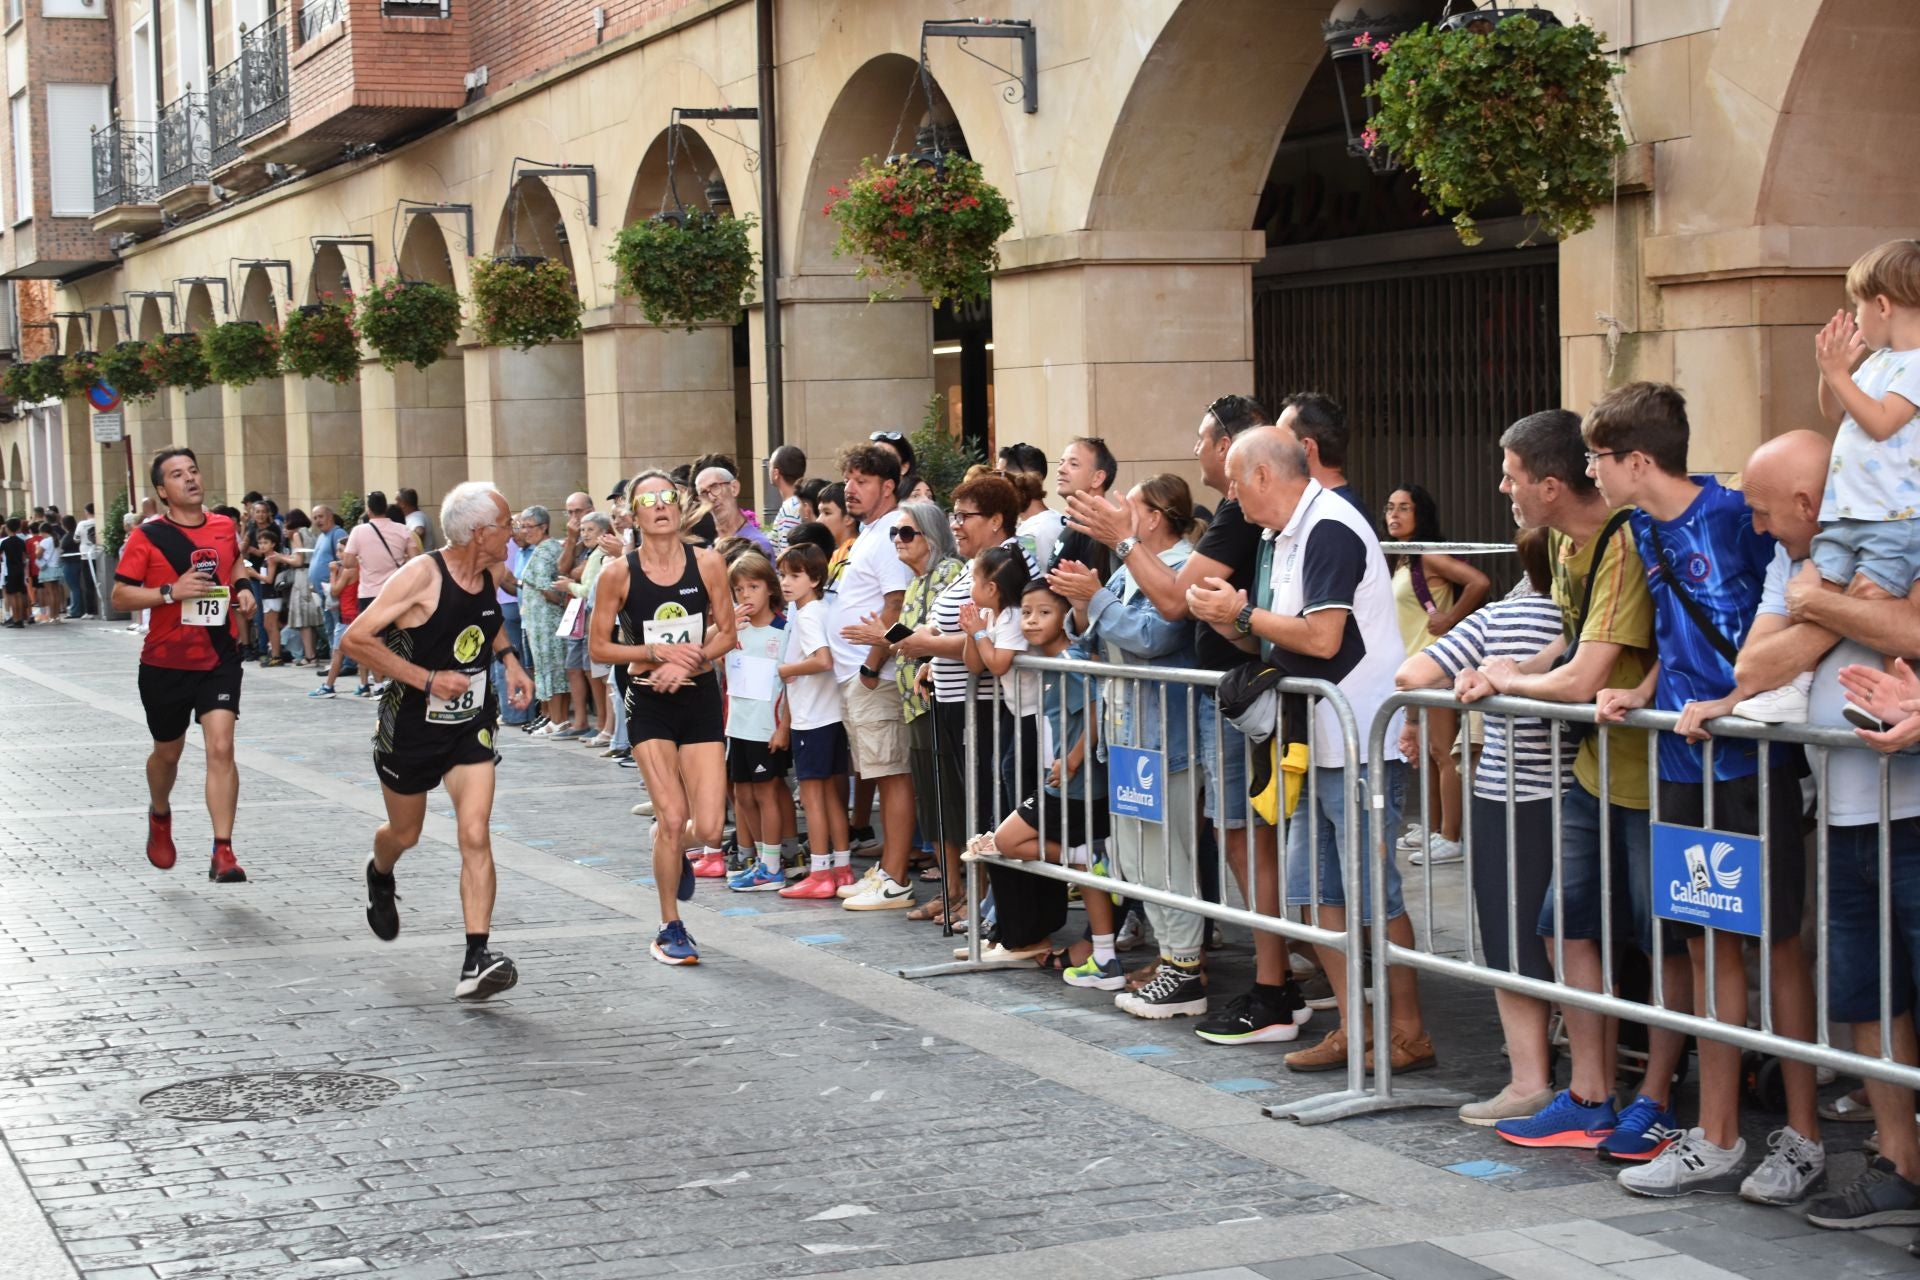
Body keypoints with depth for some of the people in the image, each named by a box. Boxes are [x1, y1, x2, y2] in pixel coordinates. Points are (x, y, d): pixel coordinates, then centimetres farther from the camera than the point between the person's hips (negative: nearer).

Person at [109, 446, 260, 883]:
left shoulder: (224, 527, 3)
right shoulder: (148, 537, -8)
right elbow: (120, 596, -10)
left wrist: (242, 590, 6)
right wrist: (171, 592, -23)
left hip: (219, 659, 1)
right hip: (165, 664, -1)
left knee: (221, 749, -14)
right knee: (168, 753, 16)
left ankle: (223, 854, -14)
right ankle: (159, 815, 49)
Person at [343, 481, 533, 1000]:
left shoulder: (489, 574, -1)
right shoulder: (422, 576, -21)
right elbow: (356, 639, -24)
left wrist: (509, 660, 7)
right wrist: (427, 679, -27)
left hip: (472, 725, 4)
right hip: (412, 725, -4)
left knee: (476, 834, -14)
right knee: (405, 834, 18)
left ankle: (477, 959, -17)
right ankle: (380, 878, 55)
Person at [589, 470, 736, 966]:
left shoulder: (708, 563, -3)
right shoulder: (619, 573, -7)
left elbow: (726, 633, 3)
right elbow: (598, 647, -2)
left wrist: (688, 663, -13)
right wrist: (658, 652, -13)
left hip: (701, 698, 2)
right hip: (650, 702, -2)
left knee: (709, 829, -6)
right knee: (672, 818, -9)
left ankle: (673, 847, 34)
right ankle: (670, 929, 11)